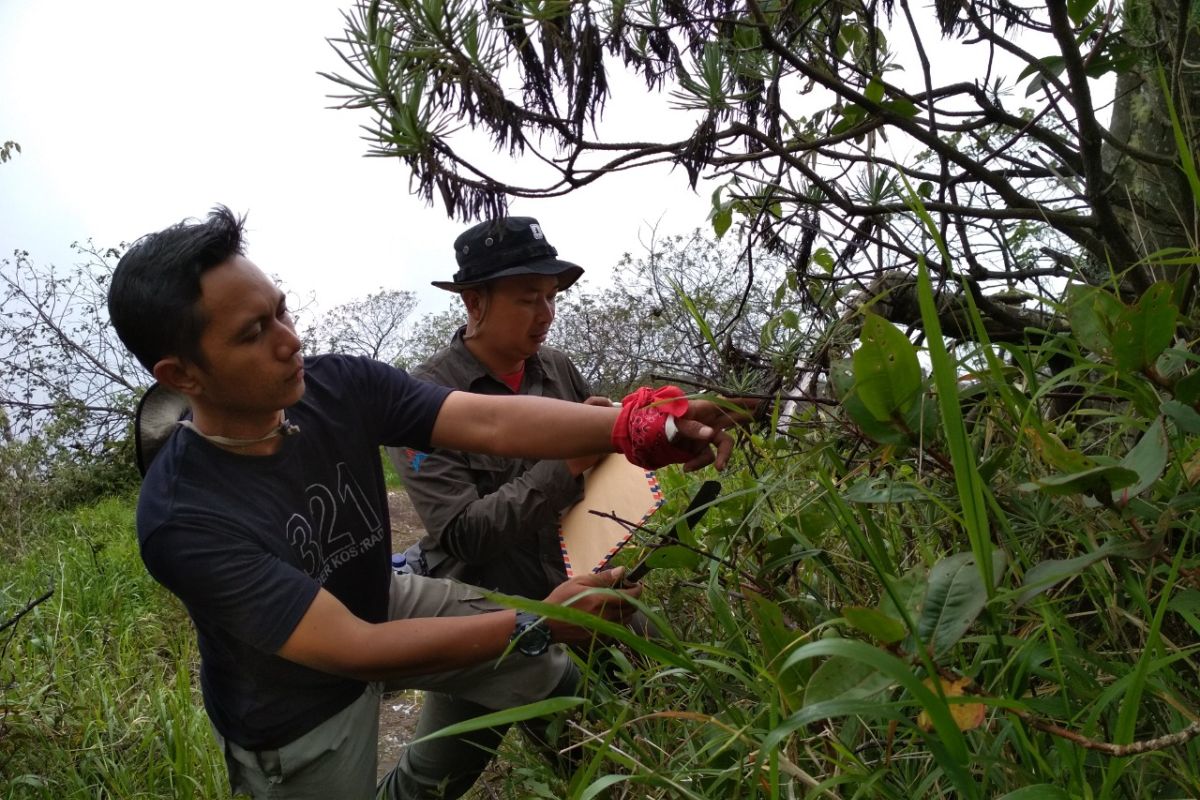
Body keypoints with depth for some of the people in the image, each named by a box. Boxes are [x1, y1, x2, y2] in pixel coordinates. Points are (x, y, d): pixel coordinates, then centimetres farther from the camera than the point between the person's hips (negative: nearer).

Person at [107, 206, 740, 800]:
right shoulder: (183, 520, -34)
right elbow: (352, 648, -36)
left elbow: (491, 421, -30)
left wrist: (641, 427, -43)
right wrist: (537, 625, -39)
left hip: (377, 603, 5)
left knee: (542, 671, 8)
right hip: (298, 719, -4)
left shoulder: (341, 386, -21)